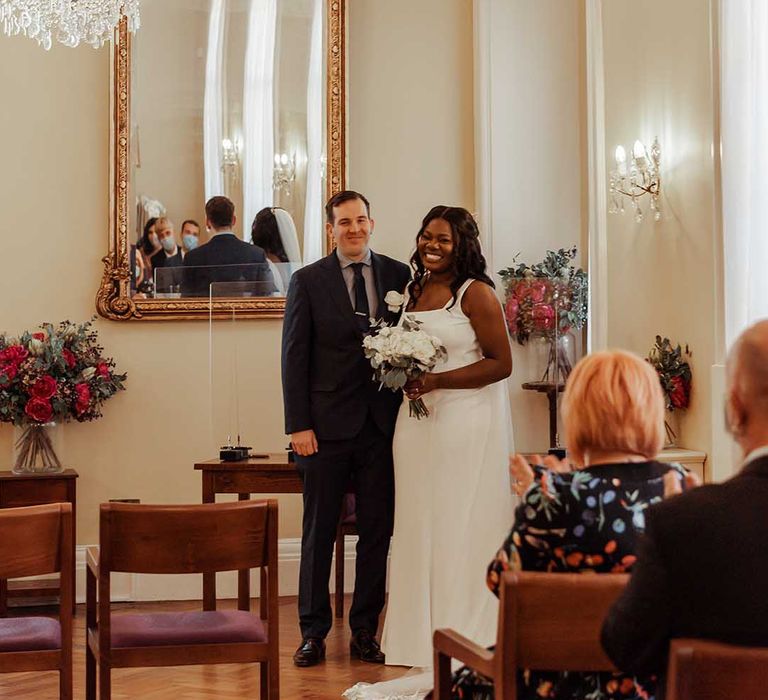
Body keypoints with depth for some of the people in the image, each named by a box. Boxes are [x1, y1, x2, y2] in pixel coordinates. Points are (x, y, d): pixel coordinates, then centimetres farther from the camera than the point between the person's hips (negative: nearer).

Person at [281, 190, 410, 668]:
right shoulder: (308, 281, 1)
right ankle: (313, 632, 15)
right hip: (328, 426, -2)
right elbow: (294, 356, -1)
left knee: (378, 531, 7)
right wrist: (298, 425, -8)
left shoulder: (398, 275, 6)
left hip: (383, 425, 2)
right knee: (319, 533, 6)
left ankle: (365, 632, 18)